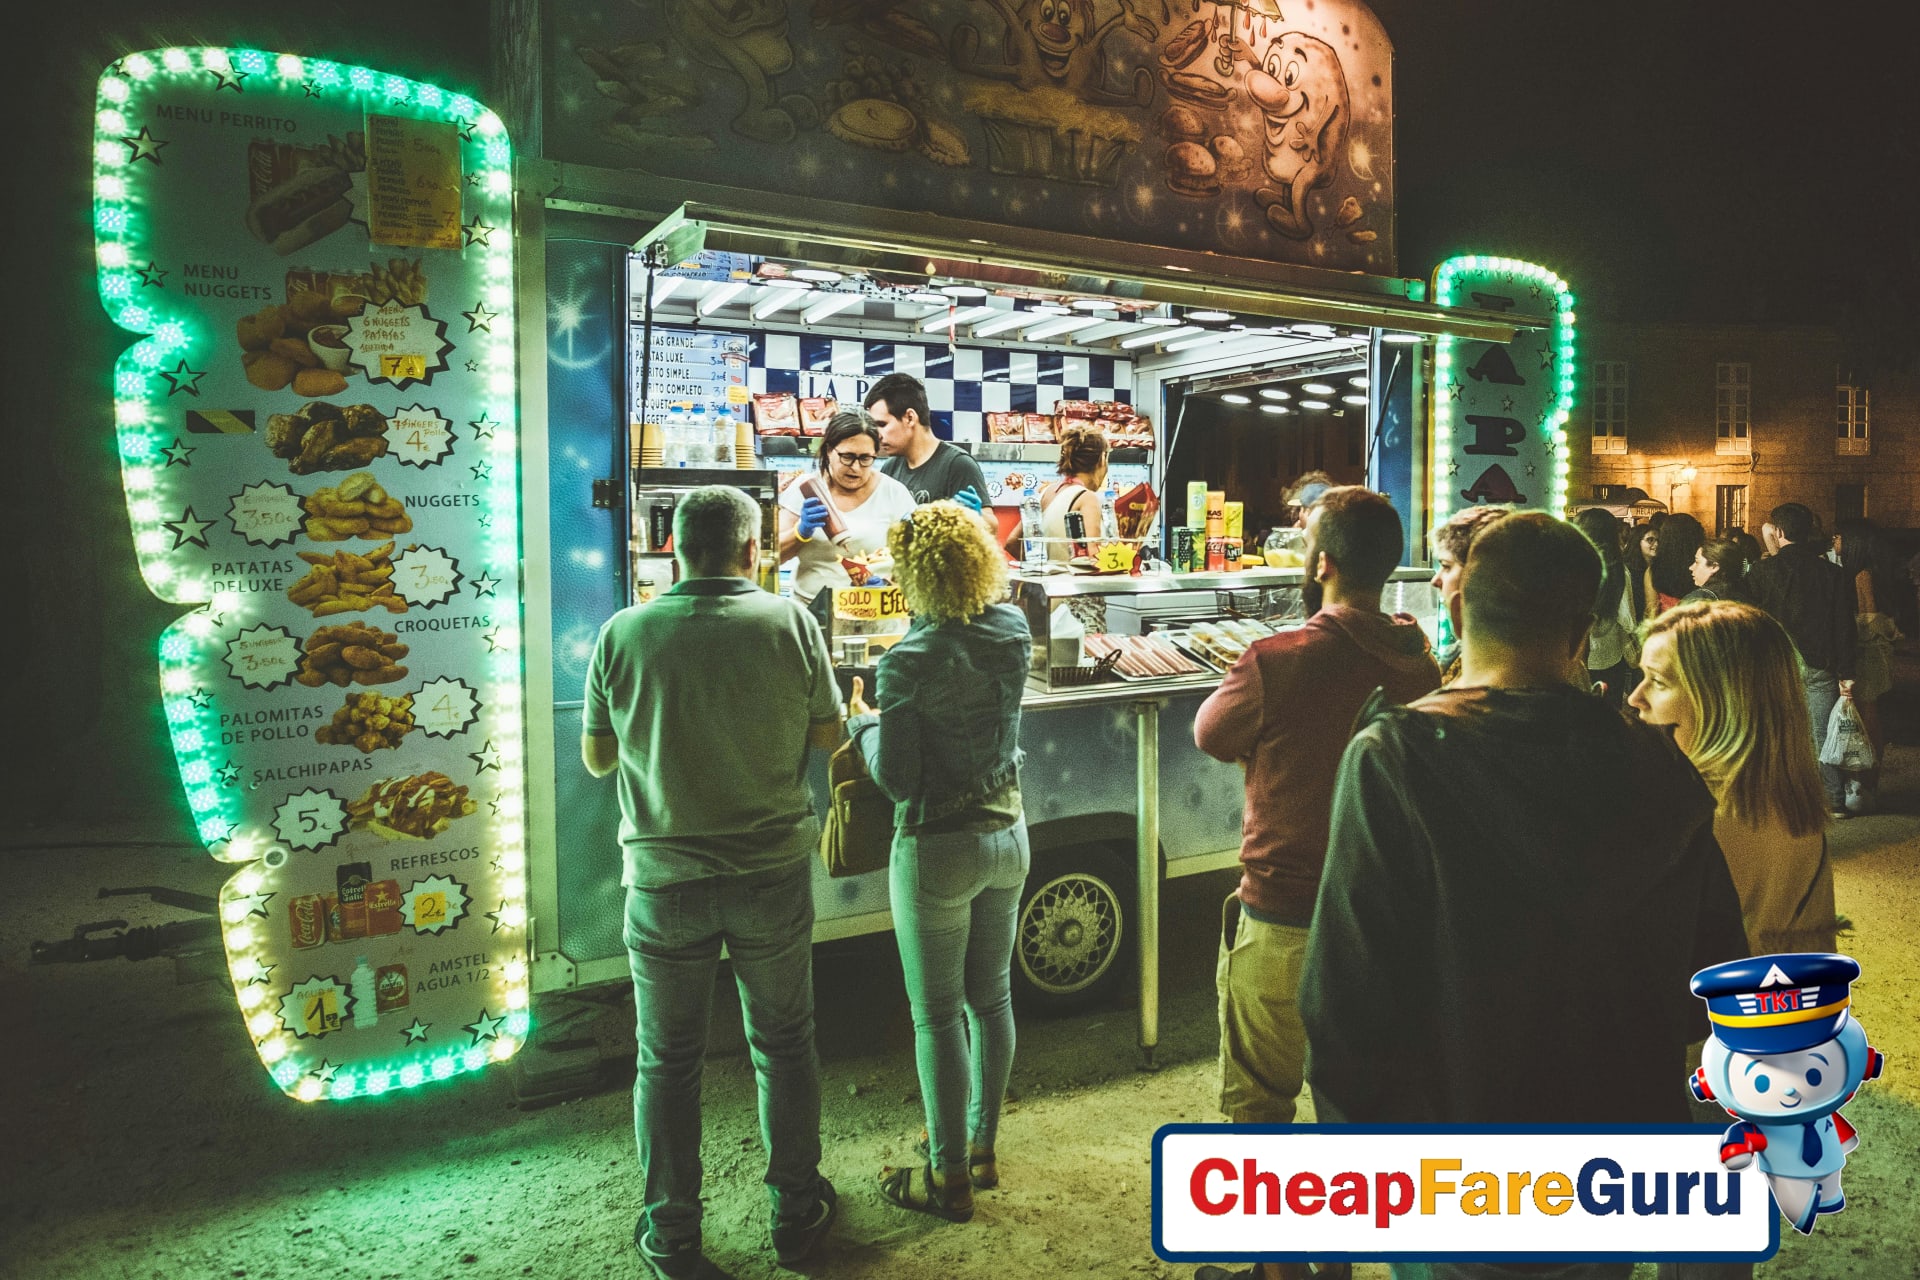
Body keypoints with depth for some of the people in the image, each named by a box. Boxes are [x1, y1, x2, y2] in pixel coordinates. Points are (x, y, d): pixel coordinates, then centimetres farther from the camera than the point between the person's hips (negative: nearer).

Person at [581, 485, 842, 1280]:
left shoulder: (623, 634, -8)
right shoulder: (790, 623, -10)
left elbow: (597, 758, 2)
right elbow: (830, 735, 0)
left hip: (665, 880, 0)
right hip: (773, 876, 0)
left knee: (667, 1061, 16)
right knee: (784, 1045, 19)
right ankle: (796, 1212, 33)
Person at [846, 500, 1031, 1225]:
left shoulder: (910, 663, -23)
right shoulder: (1012, 629, -4)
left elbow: (895, 777, -18)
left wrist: (864, 720, -2)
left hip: (938, 846, -7)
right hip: (1007, 832, 7)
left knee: (937, 1016, 8)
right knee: (992, 997, 19)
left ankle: (948, 1178, 22)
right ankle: (981, 1144, 36)